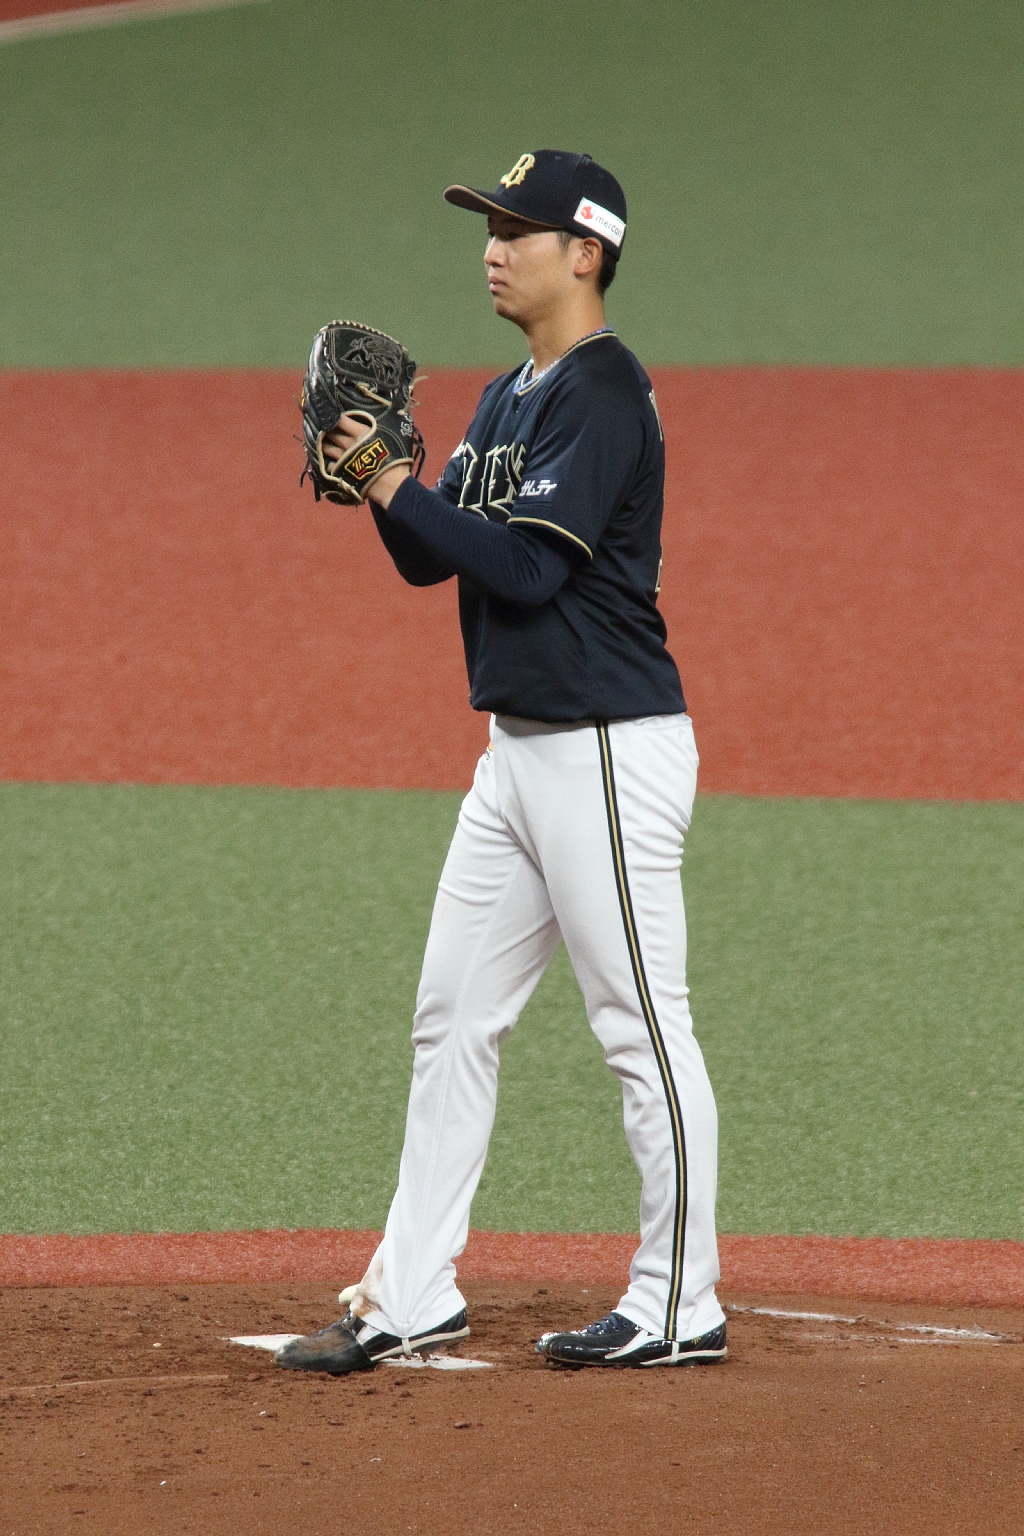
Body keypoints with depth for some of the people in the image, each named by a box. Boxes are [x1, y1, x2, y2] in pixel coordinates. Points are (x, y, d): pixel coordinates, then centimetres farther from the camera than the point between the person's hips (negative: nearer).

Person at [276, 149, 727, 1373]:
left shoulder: (604, 395, -15)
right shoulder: (507, 401, 15)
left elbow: (528, 563, -23)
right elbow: (431, 558, 15)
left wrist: (395, 483, -18)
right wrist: (377, 480, -2)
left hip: (610, 752, -10)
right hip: (520, 753, 10)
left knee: (643, 1029, -4)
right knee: (453, 1019, 10)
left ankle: (679, 1307, 3)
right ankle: (412, 1297, 15)